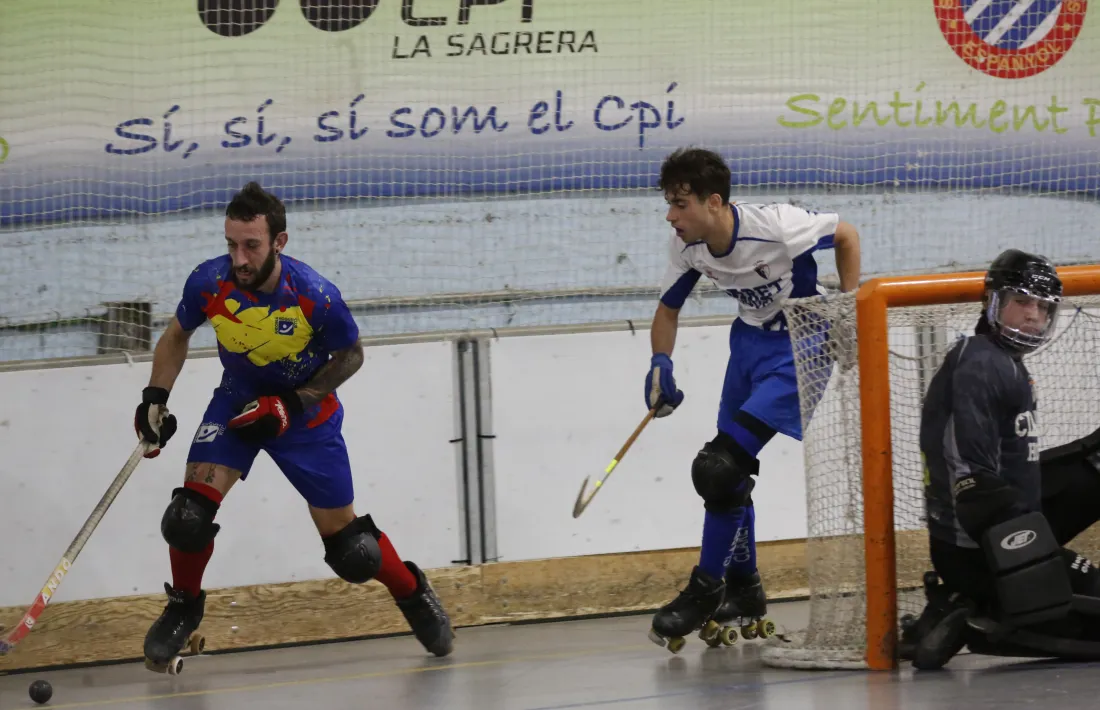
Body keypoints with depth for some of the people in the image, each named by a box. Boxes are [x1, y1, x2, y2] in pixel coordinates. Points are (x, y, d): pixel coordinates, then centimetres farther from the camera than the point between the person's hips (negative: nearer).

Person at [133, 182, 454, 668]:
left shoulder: (315, 297, -30)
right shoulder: (210, 283, -22)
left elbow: (350, 355, -11)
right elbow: (177, 336, 0)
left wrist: (293, 403, -20)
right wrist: (155, 398, -9)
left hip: (307, 413, -2)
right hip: (237, 404, 2)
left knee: (347, 546, 2)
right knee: (190, 513, -17)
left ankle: (413, 594, 32)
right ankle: (183, 607, 11)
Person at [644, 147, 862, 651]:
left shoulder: (774, 226, -28)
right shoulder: (686, 245, -10)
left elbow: (845, 235, -11)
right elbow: (668, 308, 5)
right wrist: (660, 363, -13)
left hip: (800, 344, -8)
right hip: (751, 339, 8)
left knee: (720, 466, -17)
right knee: (730, 469, 12)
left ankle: (707, 590, -5)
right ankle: (743, 590, 29)